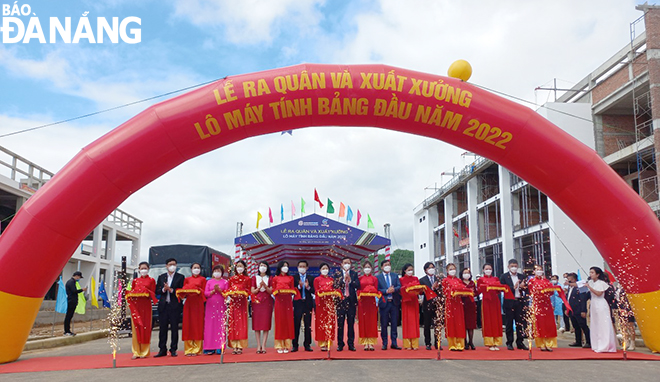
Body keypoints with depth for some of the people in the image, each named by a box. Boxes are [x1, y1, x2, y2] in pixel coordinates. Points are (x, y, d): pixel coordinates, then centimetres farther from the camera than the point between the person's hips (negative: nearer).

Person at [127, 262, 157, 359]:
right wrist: (131, 295, -7)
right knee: (136, 327, -1)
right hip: (136, 305, 2)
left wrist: (146, 292, -16)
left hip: (146, 305, -2)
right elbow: (131, 292, 15)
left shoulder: (151, 280, 7)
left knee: (145, 327, -3)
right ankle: (136, 352, 5)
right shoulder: (135, 280, 15)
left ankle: (145, 352, 4)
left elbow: (153, 294, 2)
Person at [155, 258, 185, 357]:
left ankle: (173, 350, 8)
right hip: (163, 305, 3)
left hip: (175, 305, -3)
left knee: (174, 328, 0)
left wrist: (171, 290, -15)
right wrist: (163, 289, -10)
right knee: (163, 328, 5)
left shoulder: (180, 277, 4)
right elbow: (157, 290, 9)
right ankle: (162, 350, 12)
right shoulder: (161, 277, 14)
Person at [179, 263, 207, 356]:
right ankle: (189, 349, 2)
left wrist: (198, 291, -16)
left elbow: (204, 292, 2)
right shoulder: (187, 279, 16)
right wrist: (185, 292, -10)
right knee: (188, 326, -2)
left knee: (198, 325, -5)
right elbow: (182, 292, 11)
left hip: (198, 304, -2)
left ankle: (197, 349, -1)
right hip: (189, 304, 2)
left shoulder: (202, 279, 10)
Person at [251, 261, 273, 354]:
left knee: (266, 324, -6)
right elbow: (252, 291, 4)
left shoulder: (270, 278, 10)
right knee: (256, 324, -3)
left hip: (267, 302, -1)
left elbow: (271, 291, 1)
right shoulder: (255, 278, 11)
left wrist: (265, 285, -14)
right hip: (256, 302, 1)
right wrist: (259, 287, -12)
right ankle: (258, 346, 1)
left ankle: (263, 346, -5)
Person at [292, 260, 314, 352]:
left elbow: (314, 291, 3)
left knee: (308, 325, 4)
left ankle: (307, 345, 11)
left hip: (308, 304, 2)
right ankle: (295, 345, 3)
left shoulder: (311, 278, 10)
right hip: (298, 303, -2)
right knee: (296, 325, -3)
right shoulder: (294, 278, 5)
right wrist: (299, 286, -19)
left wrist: (308, 287, -16)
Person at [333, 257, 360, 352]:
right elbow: (335, 286, -6)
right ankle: (340, 344, 9)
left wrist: (350, 280, -14)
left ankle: (351, 344, 12)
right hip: (341, 301, -1)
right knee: (340, 324, 1)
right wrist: (343, 279, -14)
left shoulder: (354, 274, 8)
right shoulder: (337, 274, 5)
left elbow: (358, 286, -2)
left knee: (351, 324, 5)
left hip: (351, 301, 1)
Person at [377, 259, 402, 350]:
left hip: (394, 302, 2)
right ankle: (384, 343, 11)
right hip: (384, 303, -2)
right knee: (384, 324, 2)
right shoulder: (378, 277, 4)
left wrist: (393, 289, -18)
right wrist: (386, 291, -17)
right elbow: (377, 290, -4)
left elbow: (399, 287, 2)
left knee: (394, 324, 4)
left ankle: (394, 343, 11)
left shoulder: (395, 276, 13)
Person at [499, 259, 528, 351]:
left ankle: (520, 343, 12)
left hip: (520, 302, 3)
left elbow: (526, 289, 9)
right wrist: (513, 287, -18)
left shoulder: (521, 276, 13)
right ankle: (509, 343, 9)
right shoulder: (504, 277, 2)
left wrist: (522, 286, -13)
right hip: (509, 302, -3)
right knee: (509, 324, 2)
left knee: (520, 323, 5)